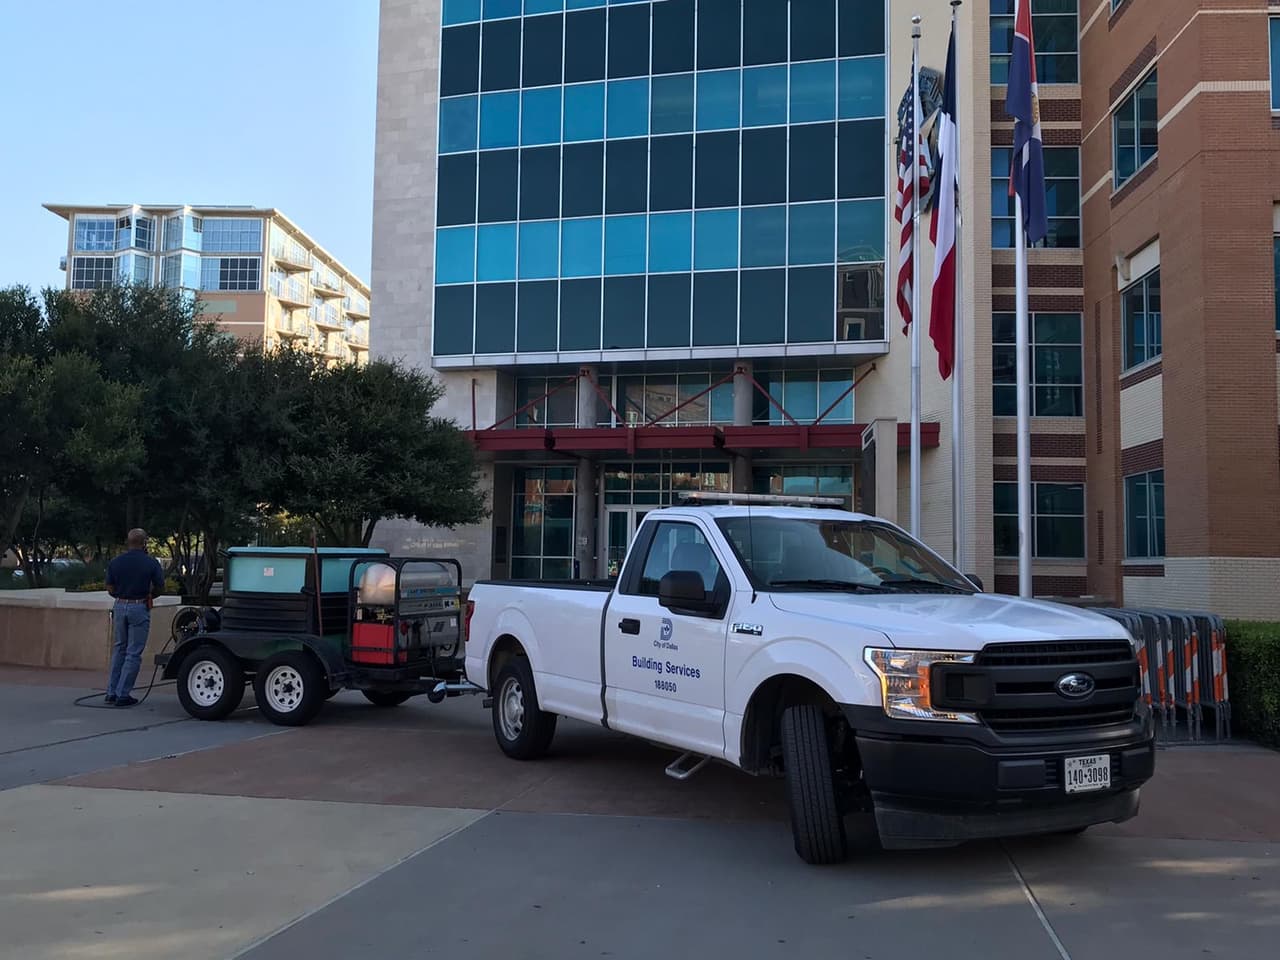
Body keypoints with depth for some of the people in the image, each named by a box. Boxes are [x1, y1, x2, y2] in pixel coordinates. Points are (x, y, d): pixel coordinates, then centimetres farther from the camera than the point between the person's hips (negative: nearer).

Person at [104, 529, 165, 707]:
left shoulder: (115, 562, 1)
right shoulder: (151, 563, -8)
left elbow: (110, 589, 4)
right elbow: (160, 589, -1)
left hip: (120, 606, 4)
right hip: (140, 608, -4)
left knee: (119, 648, 19)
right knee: (133, 653, 2)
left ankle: (112, 692, 19)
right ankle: (123, 695, 1)